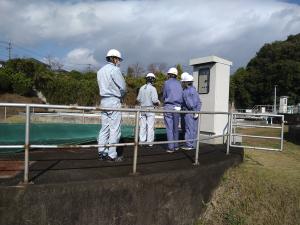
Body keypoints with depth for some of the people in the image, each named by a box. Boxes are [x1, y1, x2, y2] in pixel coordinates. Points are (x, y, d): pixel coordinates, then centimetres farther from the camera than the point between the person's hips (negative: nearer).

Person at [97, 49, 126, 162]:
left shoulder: (100, 71, 16)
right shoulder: (115, 69, -9)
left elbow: (102, 87, 15)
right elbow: (123, 87, -10)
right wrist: (120, 96, 10)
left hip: (104, 100, 8)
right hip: (114, 101, -8)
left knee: (104, 128, 10)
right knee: (114, 129, -3)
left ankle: (102, 153, 13)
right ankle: (112, 155, 1)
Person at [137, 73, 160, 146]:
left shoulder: (142, 88, 5)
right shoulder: (152, 88, -11)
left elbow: (138, 99, 8)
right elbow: (154, 100, -17)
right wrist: (158, 102, 3)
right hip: (150, 109, -5)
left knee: (142, 126, 10)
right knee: (150, 126, 1)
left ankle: (142, 140, 14)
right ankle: (149, 142, 4)